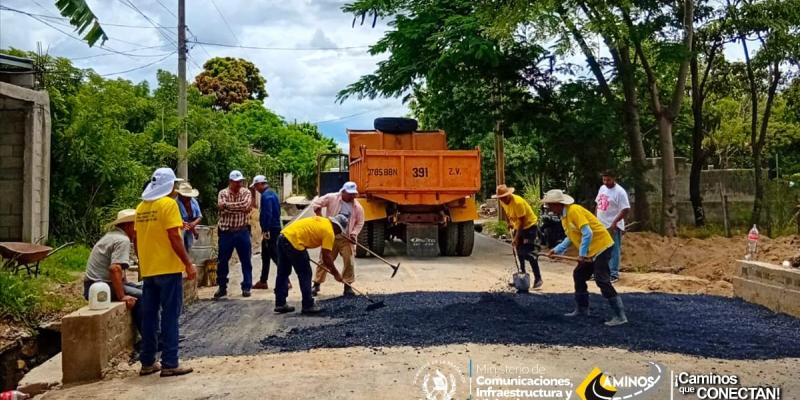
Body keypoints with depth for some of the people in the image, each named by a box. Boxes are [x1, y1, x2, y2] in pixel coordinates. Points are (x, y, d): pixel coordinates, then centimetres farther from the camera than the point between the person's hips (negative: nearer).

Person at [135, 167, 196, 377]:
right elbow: (174, 238, -16)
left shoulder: (141, 207, 11)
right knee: (170, 315, -2)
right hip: (168, 268, -7)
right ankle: (170, 364, -1)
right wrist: (188, 264, -12)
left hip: (148, 270, 7)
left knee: (149, 316, 11)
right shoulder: (168, 204, -10)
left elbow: (137, 239, 15)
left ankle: (147, 363, 17)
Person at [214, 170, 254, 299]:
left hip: (242, 232, 0)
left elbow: (246, 206, -18)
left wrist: (228, 205, -14)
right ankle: (222, 287, 20)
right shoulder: (223, 193, 0)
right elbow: (222, 208, -18)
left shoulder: (246, 192, 1)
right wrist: (240, 208, -17)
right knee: (223, 261, 7)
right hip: (226, 232, 0)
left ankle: (246, 287, 14)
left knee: (246, 261, 4)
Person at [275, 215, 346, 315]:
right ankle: (308, 306, 10)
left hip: (283, 236, 9)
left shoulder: (323, 221, 21)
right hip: (294, 242, -9)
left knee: (282, 273, 15)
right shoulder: (329, 232, -4)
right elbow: (327, 256, -6)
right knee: (305, 275, 4)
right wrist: (336, 273, 4)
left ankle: (280, 304, 23)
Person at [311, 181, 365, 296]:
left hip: (346, 239, 2)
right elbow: (315, 204, -3)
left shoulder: (357, 207, -1)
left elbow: (360, 223, 7)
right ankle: (317, 284, 17)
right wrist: (320, 217, -11)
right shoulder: (331, 198, -7)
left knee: (349, 262, -3)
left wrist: (354, 234, -8)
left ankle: (348, 286, 10)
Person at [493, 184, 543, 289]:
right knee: (519, 252, 12)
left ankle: (538, 279, -13)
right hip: (518, 226, 8)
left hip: (529, 225, -8)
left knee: (529, 253, -16)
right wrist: (509, 222, 8)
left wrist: (516, 238, -27)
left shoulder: (518, 202, -31)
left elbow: (522, 221, -27)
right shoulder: (503, 202, -7)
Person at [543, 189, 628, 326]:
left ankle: (620, 316, -11)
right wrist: (557, 250, 12)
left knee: (602, 281, -14)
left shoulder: (574, 211, -19)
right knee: (578, 275, 14)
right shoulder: (564, 215, 11)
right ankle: (582, 309, 25)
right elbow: (571, 237, 20)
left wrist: (582, 254, -21)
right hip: (591, 250, 10)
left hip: (601, 246, -10)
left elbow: (587, 233, -25)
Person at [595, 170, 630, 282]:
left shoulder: (620, 192, -15)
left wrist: (614, 222, -24)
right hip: (600, 225, 8)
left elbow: (626, 209, -19)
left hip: (613, 227, -8)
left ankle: (614, 274, 6)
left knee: (613, 251, -1)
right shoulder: (602, 188, 9)